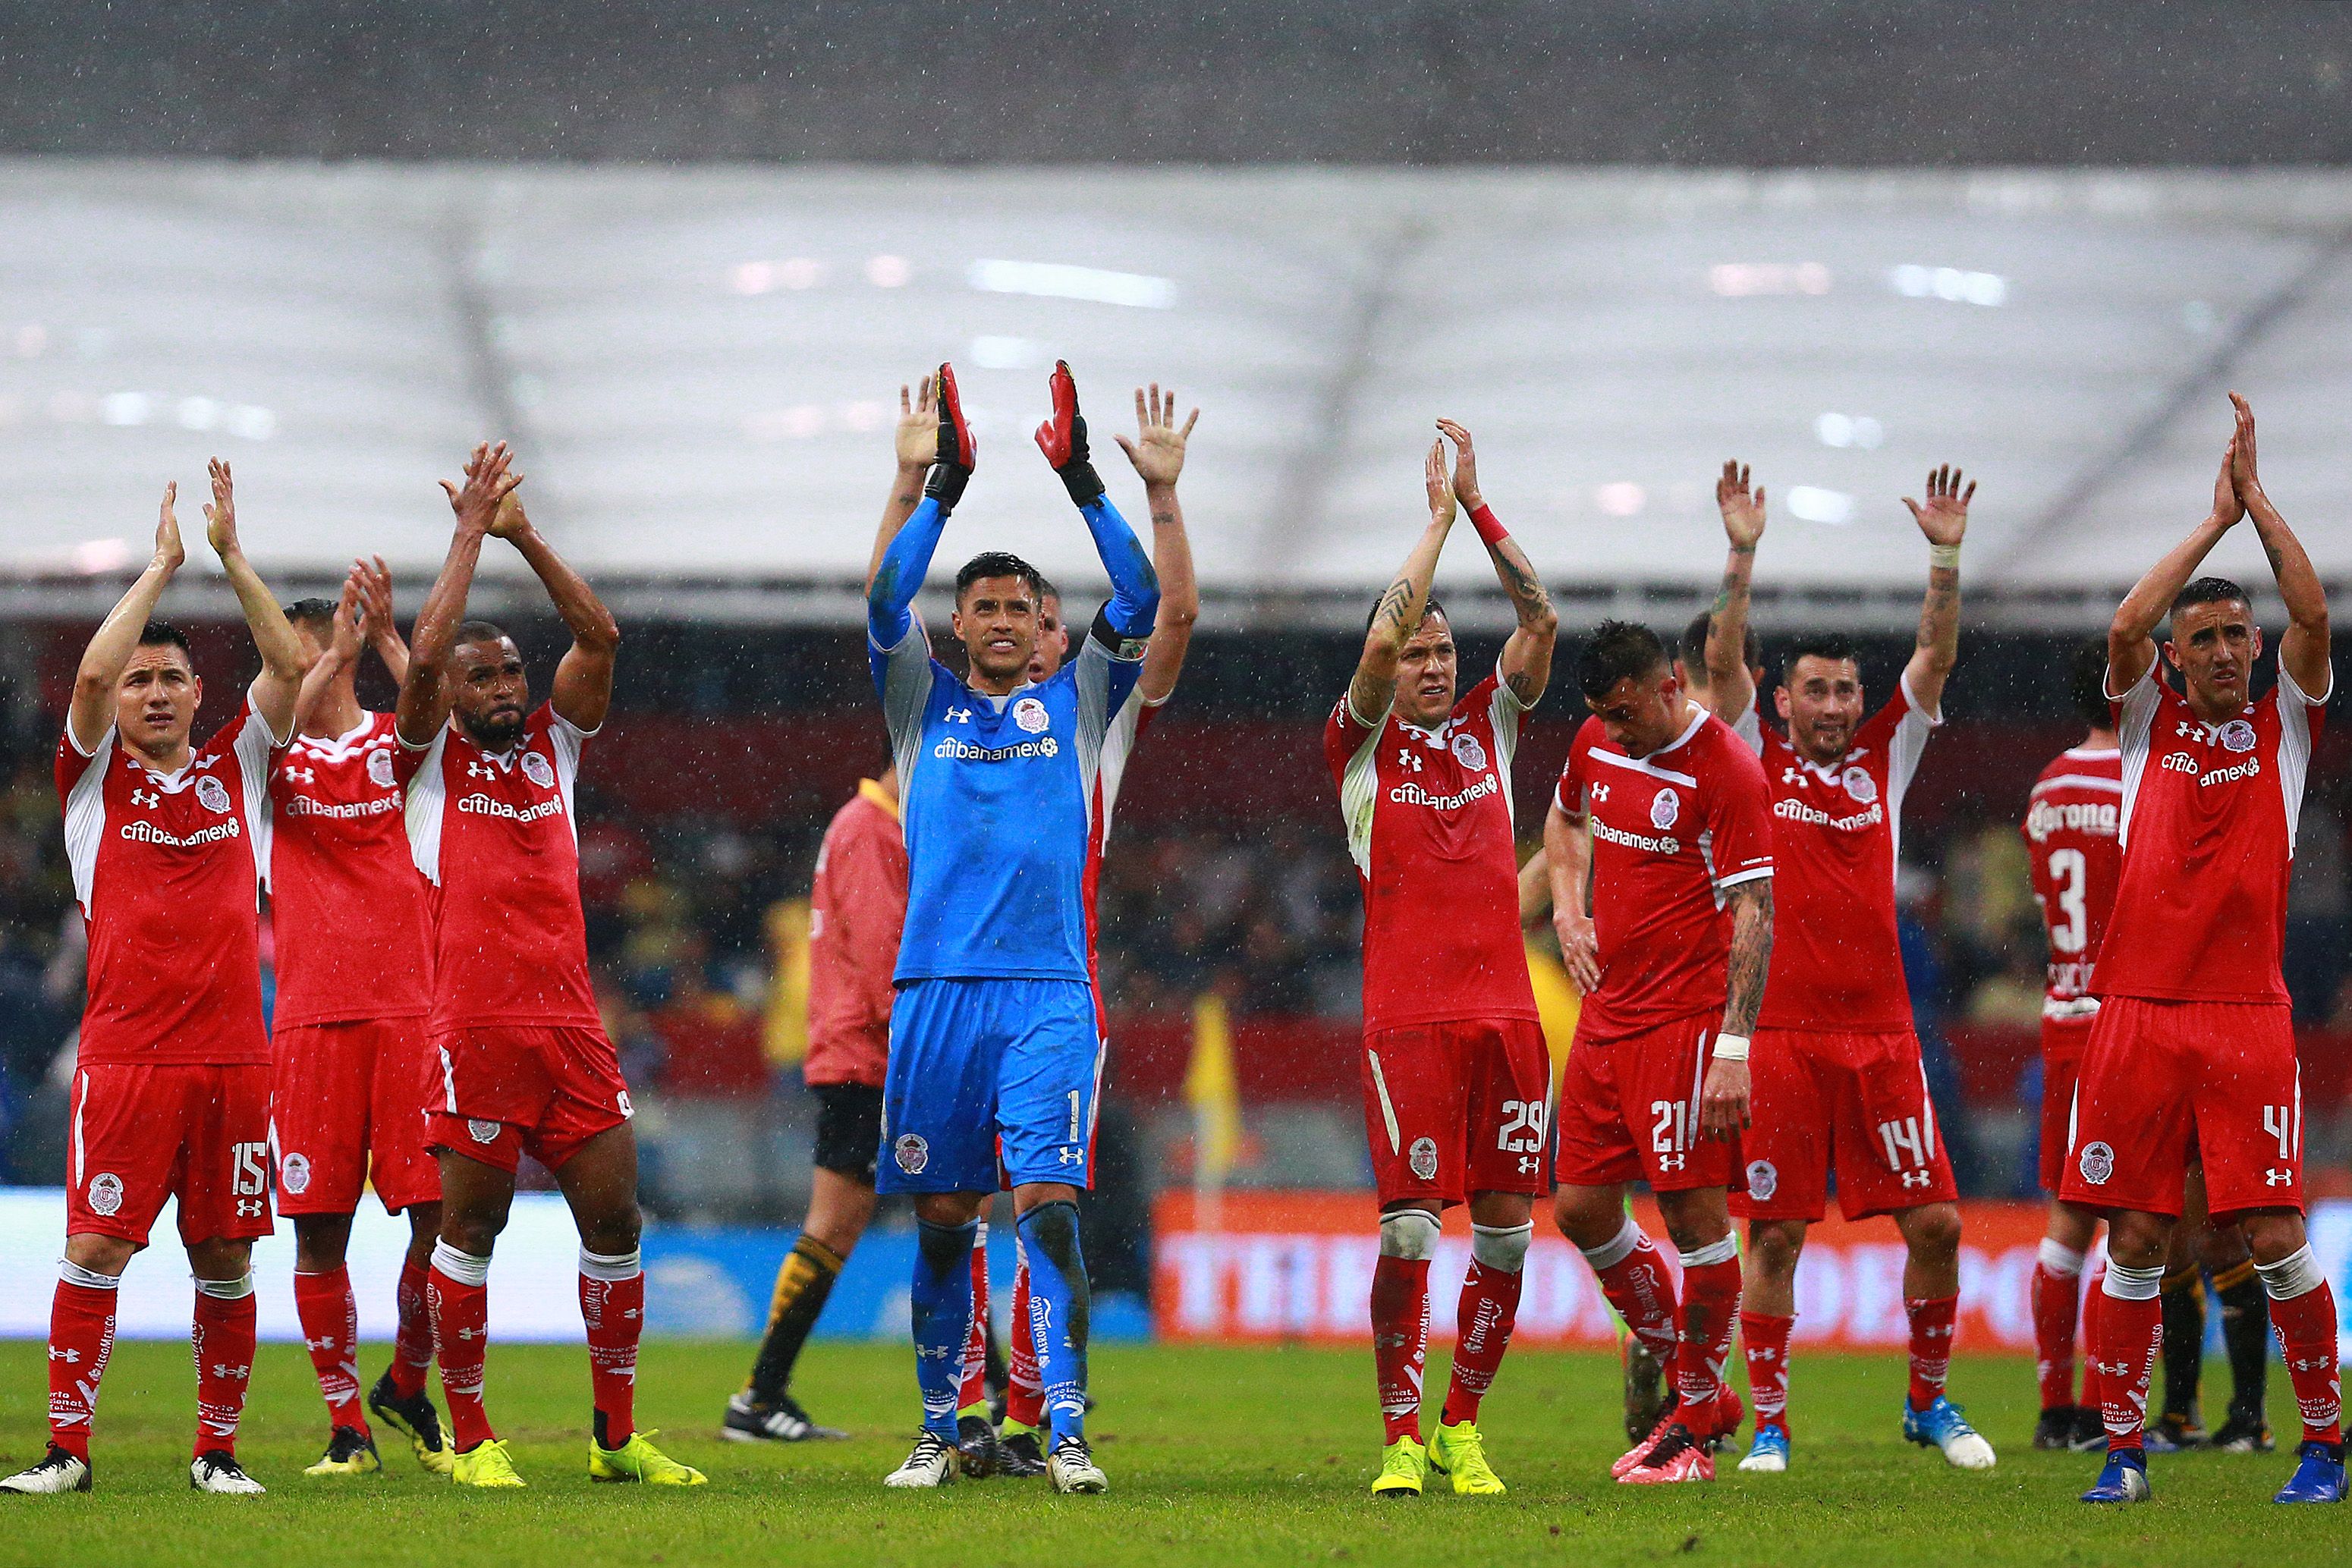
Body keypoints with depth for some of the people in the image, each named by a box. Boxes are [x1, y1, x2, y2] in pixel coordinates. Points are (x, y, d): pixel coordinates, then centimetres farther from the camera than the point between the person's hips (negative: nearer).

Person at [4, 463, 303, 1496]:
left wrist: (230, 555, 0)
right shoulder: (96, 777, 7)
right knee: (95, 1248, -7)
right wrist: (161, 567, -4)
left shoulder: (237, 769, 13)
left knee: (226, 1258, 3)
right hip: (126, 1054, -2)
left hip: (233, 1053, 2)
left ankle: (217, 1448, 11)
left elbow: (291, 668, 3)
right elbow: (90, 675, -9)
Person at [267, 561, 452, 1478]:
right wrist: (340, 654, -25)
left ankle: (407, 1386, 17)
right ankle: (346, 1425, 9)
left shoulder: (397, 746, 7)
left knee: (441, 1213, -6)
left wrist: (387, 638, -23)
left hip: (409, 1008, -1)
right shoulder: (274, 756, 8)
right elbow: (276, 724, -15)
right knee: (319, 1225, -1)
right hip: (312, 1016, 1)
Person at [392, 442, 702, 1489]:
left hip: (572, 1024, 4)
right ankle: (469, 1436, 8)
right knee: (470, 1228, -1)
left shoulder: (553, 743, 16)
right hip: (475, 1027, -4)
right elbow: (425, 654, -10)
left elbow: (600, 637, 6)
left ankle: (617, 1435, 11)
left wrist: (527, 536, 2)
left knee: (614, 1218, 3)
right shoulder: (430, 759, 5)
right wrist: (471, 534, -3)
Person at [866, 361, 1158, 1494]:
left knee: (1047, 1202, -12)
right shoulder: (923, 701, 13)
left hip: (1048, 989, -1)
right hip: (936, 986, 1)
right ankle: (940, 1430, 12)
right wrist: (941, 486, -10)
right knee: (941, 1219, 3)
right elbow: (883, 603, -2)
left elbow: (1141, 606, 1)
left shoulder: (1075, 702, 13)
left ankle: (1065, 1430, -15)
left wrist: (1084, 485, -6)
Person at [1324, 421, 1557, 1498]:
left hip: (1506, 1012, 4)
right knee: (1409, 1227, -10)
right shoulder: (1362, 743, 5)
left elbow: (1539, 620, 5)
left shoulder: (1487, 725, 15)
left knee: (1506, 1226, 2)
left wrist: (1479, 504, 0)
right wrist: (1439, 516, -5)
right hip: (1409, 1017, -4)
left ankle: (1462, 1428, 13)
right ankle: (1401, 1435, -1)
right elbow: (1382, 639, -10)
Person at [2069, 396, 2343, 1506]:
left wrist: (2257, 498, -6)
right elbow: (2125, 626, -5)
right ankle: (2123, 1449, 7)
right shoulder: (2151, 721, 12)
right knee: (2135, 1238, 0)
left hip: (2248, 1015, -1)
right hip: (2139, 1013, 1)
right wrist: (2215, 519, -5)